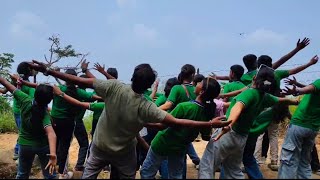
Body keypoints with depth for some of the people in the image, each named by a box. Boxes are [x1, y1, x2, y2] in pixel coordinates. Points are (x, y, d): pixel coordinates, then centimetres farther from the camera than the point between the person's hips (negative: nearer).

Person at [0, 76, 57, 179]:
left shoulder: (25, 100, -23)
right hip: (42, 146, -3)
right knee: (49, 175, 13)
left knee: (22, 174, 22)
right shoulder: (45, 114, -30)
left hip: (25, 144, 4)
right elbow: (51, 134, -47)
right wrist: (53, 154, -58)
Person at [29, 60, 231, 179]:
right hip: (124, 152, -2)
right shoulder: (146, 107, -27)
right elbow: (175, 122, -30)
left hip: (100, 146, 2)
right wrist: (210, 124, -26)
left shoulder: (114, 87, -24)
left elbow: (81, 81, -23)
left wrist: (47, 71, -17)